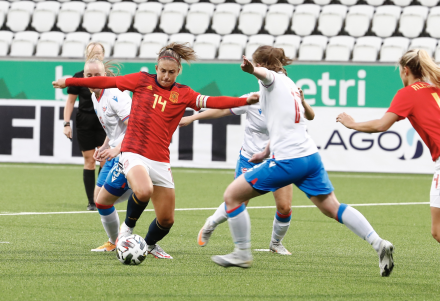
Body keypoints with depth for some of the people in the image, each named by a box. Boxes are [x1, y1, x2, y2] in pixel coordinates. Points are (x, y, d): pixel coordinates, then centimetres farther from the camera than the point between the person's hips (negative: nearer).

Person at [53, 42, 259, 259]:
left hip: (160, 161, 3)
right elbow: (106, 82, 10)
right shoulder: (142, 81, 5)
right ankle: (128, 226, -2)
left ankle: (150, 244, 38)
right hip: (134, 153, -3)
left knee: (166, 219, 3)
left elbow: (213, 102, -7)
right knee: (144, 191, -34)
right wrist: (69, 82, 13)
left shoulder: (183, 94, 6)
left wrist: (245, 101, -21)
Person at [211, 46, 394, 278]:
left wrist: (252, 70, -53)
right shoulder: (289, 84, 23)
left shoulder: (273, 80, -1)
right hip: (310, 156, 9)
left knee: (232, 196, 3)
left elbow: (265, 74, -29)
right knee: (332, 208, 10)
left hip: (286, 161, -8)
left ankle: (242, 254, 9)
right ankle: (379, 244, -3)